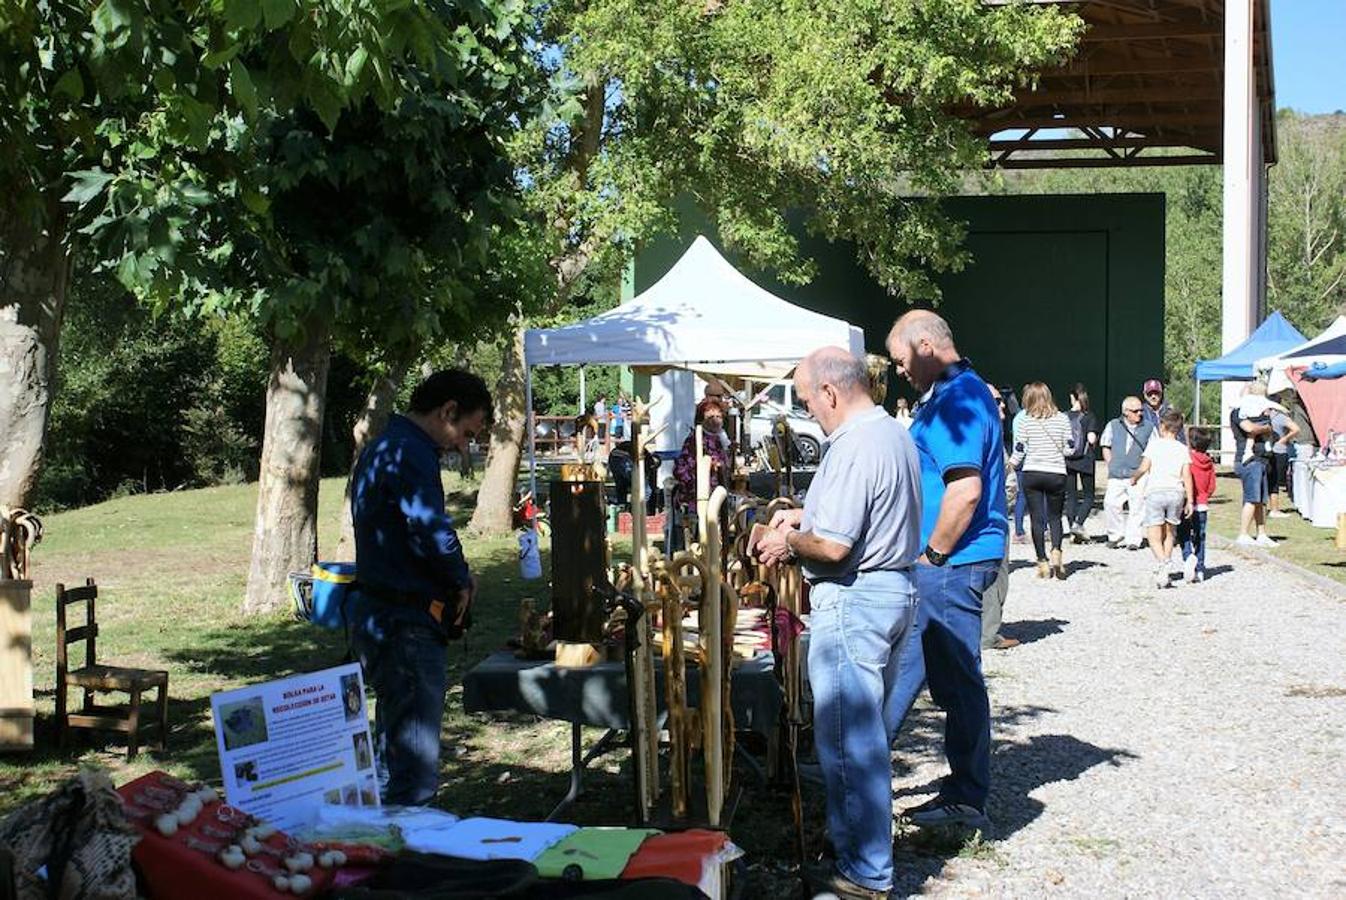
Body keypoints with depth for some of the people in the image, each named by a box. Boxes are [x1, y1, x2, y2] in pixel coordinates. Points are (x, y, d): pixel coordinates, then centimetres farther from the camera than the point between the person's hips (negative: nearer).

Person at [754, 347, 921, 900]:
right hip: (896, 587, 11)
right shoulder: (894, 434, 12)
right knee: (870, 733, 19)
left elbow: (833, 546, -24)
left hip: (854, 600, -11)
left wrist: (790, 541, -6)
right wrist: (805, 516, 18)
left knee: (848, 741, -2)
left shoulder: (854, 448, -21)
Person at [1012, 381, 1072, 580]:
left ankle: (1043, 562, 3)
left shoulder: (1025, 422, -3)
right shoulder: (1062, 419, 0)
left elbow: (1019, 451, -1)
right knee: (1055, 516, 12)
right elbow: (1069, 448, 1)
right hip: (1056, 474, 1)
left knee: (1036, 518, 5)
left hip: (1031, 474, -1)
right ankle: (1056, 551, -12)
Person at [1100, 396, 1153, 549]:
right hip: (1116, 475, 1)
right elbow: (1106, 447, 14)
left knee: (1137, 507, -4)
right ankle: (1116, 536, 7)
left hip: (1138, 476, -1)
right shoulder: (1113, 426, 10)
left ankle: (1133, 539, 4)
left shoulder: (1148, 428, 7)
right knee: (1111, 504, -9)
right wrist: (1112, 466, 4)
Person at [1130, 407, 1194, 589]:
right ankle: (1163, 571, 14)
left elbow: (1144, 467, -6)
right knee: (1169, 534, 17)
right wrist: (1189, 501, 5)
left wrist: (1134, 478, 15)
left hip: (1155, 492, -3)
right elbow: (1187, 476, 3)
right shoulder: (1183, 449, 9)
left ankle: (1163, 563, -28)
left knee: (1154, 538, -4)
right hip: (1176, 492, 3)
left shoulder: (1154, 444, 2)